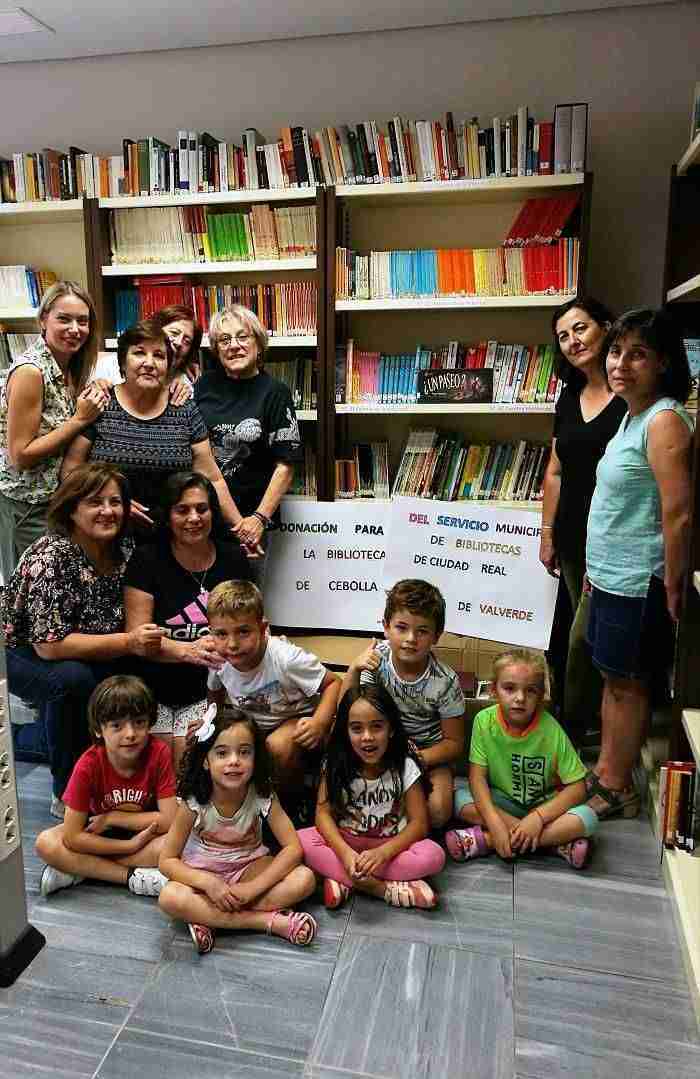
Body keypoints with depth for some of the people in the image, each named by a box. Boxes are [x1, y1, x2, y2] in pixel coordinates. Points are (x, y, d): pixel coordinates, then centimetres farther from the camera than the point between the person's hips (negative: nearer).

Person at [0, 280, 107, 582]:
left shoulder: (71, 366, 3)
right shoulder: (29, 371, -21)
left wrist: (97, 390, -4)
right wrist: (80, 419, -21)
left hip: (58, 497, 8)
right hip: (27, 505, -8)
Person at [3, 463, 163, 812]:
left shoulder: (122, 550, -8)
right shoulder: (51, 556, -27)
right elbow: (49, 645, -30)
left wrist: (146, 639, -16)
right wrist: (127, 643, -34)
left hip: (89, 660, 6)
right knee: (73, 678, -34)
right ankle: (67, 794, -14)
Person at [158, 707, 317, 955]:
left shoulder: (263, 796, -19)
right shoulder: (194, 802, -21)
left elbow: (293, 848, -18)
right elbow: (167, 860, -15)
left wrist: (253, 888, -27)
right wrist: (208, 883, -30)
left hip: (249, 867, 1)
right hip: (204, 872, -1)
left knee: (304, 880, -24)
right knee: (169, 898, -33)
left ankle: (208, 918, -23)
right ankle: (271, 921, -27)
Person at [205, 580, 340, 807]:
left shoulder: (286, 658, -33)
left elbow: (333, 683, -22)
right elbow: (216, 697, 7)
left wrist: (320, 723, -37)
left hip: (297, 721, -5)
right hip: (253, 724, 5)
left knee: (278, 746, -35)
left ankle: (293, 802, -3)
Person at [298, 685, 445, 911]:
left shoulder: (405, 767, -14)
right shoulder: (335, 766, -10)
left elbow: (419, 822, -14)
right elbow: (324, 813, -12)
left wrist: (382, 853, -29)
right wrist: (345, 852, -31)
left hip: (391, 843, -1)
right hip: (345, 841, 1)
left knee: (433, 856, -30)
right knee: (302, 841, -27)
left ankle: (343, 880, -24)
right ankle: (385, 888, -25)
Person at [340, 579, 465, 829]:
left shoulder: (444, 681, -21)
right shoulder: (375, 658, -16)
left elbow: (454, 743, -10)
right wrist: (353, 669, -31)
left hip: (429, 754, -2)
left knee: (438, 812, -24)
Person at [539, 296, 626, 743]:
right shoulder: (569, 398, 9)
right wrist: (547, 534, 12)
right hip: (573, 535, 6)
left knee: (584, 636, -1)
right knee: (596, 632, 17)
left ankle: (571, 729, 17)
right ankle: (599, 717, 33)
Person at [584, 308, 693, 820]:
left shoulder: (665, 421, -19)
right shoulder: (633, 415, 10)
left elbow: (678, 515, -21)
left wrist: (670, 589, -17)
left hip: (637, 583, -9)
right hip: (611, 576, 9)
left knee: (628, 683, 6)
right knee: (613, 677, 18)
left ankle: (617, 789, 23)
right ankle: (605, 771, 34)